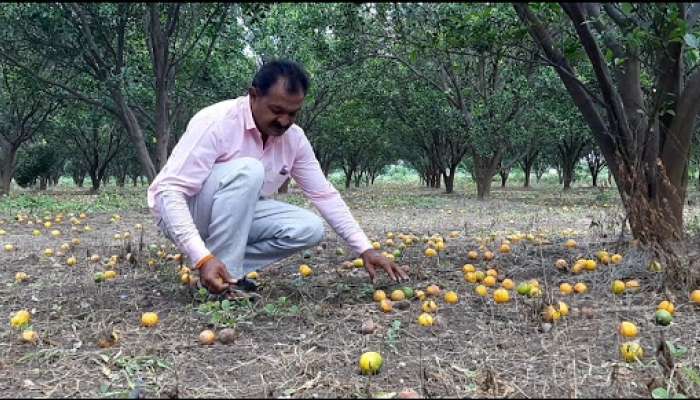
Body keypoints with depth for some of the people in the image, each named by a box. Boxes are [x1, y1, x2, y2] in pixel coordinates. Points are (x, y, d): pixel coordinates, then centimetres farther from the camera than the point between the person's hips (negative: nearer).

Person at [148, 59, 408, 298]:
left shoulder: (294, 138, -7)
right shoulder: (216, 122, -27)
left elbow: (324, 195, -2)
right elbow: (170, 191, -32)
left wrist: (365, 249, -10)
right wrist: (203, 258, -43)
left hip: (234, 215, 6)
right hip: (180, 212, -6)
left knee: (309, 228, -14)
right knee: (247, 171, -33)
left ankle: (227, 270, -4)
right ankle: (222, 281, -23)